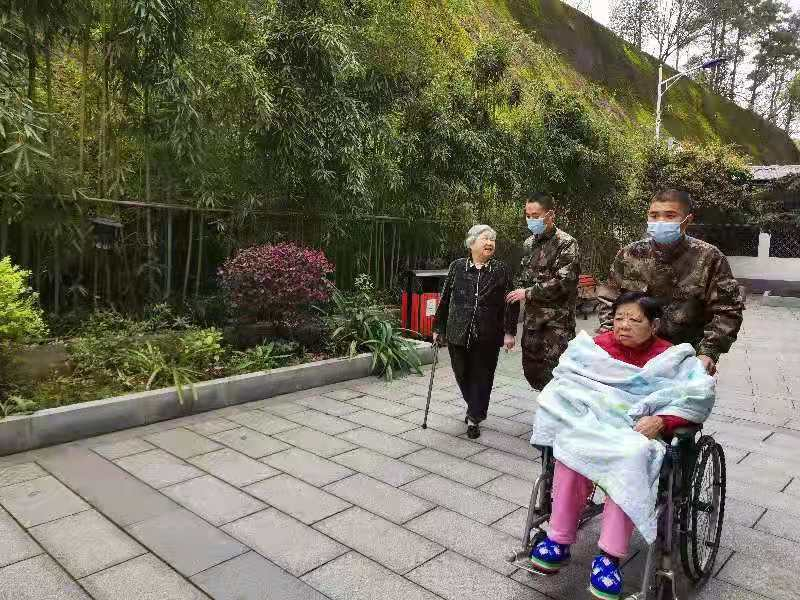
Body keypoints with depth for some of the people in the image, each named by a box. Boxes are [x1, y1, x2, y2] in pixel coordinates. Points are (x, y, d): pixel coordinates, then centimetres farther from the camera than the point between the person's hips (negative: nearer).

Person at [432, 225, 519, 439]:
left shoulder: (501, 270, 1)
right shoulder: (457, 267, 3)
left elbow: (510, 303, 0)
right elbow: (444, 299, 8)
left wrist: (509, 332, -7)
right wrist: (438, 328, 9)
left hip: (488, 335, -1)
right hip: (458, 333, 2)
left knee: (482, 376, 5)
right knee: (462, 374, 11)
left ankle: (474, 418, 20)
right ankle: (475, 408, 38)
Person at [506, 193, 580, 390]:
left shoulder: (566, 243, -9)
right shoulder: (529, 243, 12)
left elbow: (564, 281, -18)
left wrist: (528, 293, -15)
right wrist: (518, 291, 3)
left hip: (557, 320, -7)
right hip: (532, 318, 7)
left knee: (555, 372, -8)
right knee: (531, 368, 11)